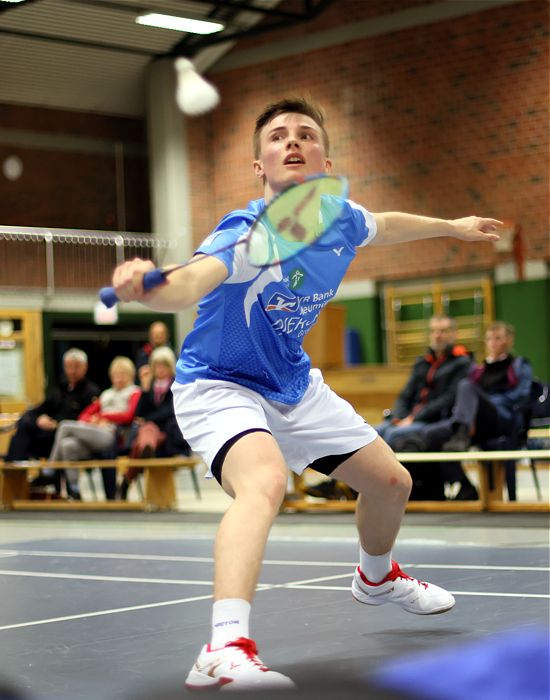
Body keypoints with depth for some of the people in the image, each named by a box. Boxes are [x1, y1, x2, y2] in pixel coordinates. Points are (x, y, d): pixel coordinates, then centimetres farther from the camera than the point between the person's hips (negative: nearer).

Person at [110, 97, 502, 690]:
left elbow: (386, 226, 16)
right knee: (265, 480, -38)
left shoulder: (342, 221, -10)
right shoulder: (247, 236, -31)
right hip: (220, 387, -8)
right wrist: (145, 285, -74)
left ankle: (376, 577, 51)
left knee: (391, 482, 17)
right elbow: (188, 285, -52)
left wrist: (453, 226, 31)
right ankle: (225, 650, -51)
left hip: (295, 386, 8)